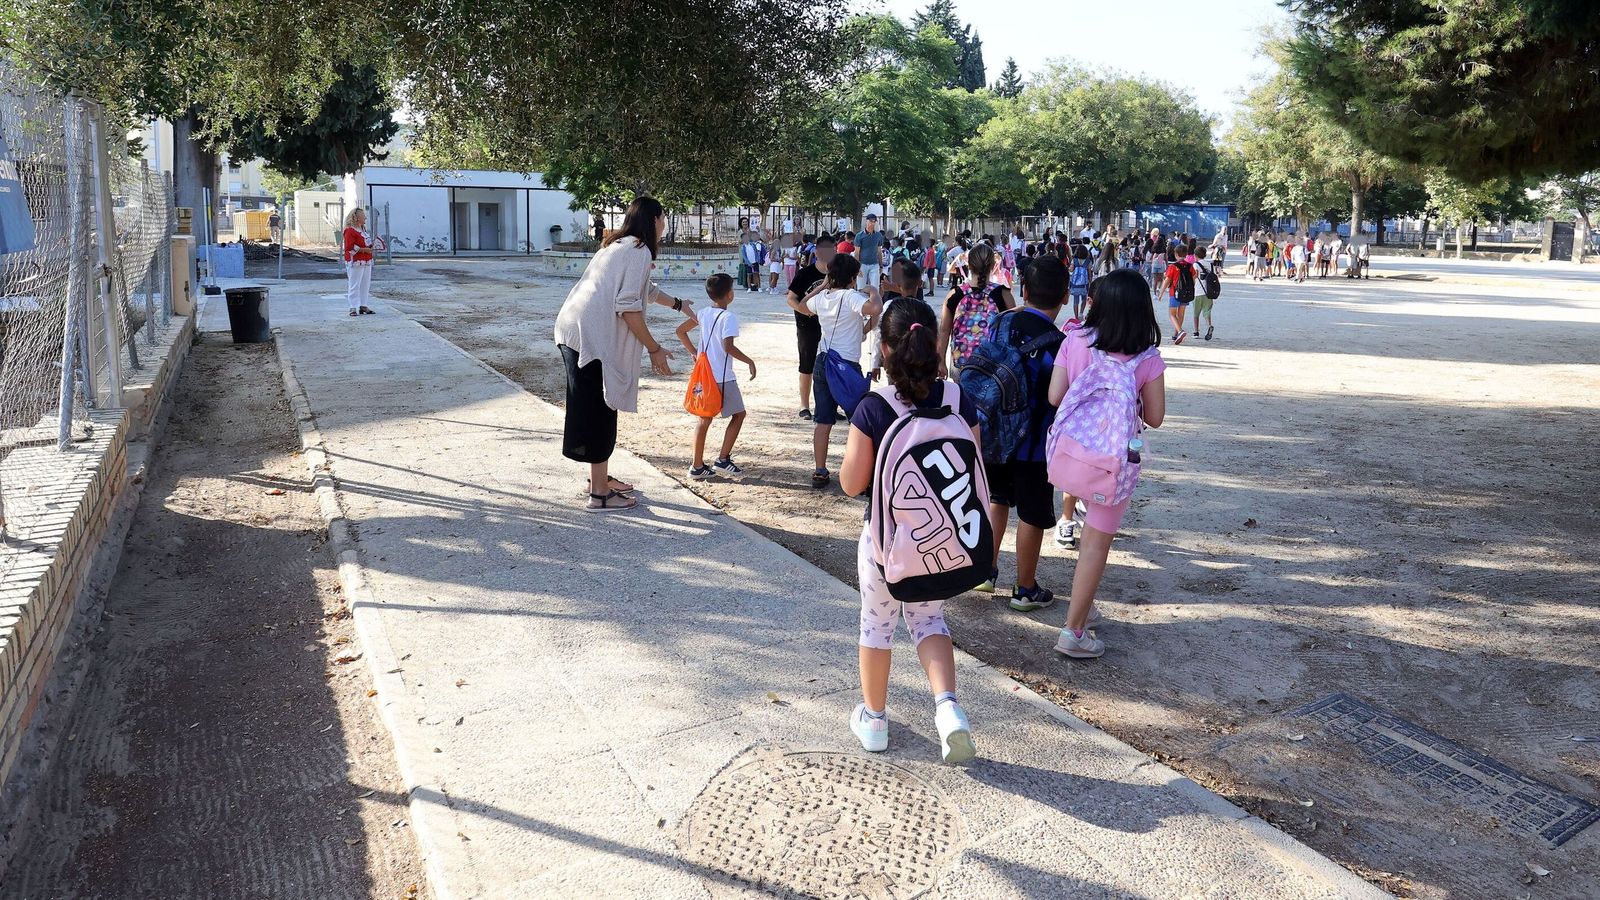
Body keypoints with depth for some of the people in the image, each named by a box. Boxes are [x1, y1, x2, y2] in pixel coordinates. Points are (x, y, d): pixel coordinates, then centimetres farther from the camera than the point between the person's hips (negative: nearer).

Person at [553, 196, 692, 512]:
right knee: (600, 413, -3)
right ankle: (600, 494, 4)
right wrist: (655, 349, -10)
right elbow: (628, 307, -17)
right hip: (591, 336, -10)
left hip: (574, 329, 10)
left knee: (599, 411, 20)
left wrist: (678, 304, 54)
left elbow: (644, 289, 40)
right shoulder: (639, 251, -8)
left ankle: (600, 478, 33)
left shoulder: (619, 245, 23)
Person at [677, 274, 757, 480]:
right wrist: (749, 361, -15)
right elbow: (728, 347, -25)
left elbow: (681, 331, 13)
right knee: (739, 414, 9)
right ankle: (723, 460, 6)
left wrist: (693, 352, 20)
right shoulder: (728, 317, -15)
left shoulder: (703, 313, 7)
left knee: (704, 418, 12)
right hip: (723, 377, -7)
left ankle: (697, 466, 13)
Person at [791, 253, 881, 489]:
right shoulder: (851, 297, -14)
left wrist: (823, 287, 31)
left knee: (822, 421, 9)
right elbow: (875, 309, -34)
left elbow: (800, 306, 29)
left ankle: (820, 472, 12)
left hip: (822, 363, 6)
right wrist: (873, 292, -13)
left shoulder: (822, 297, 6)